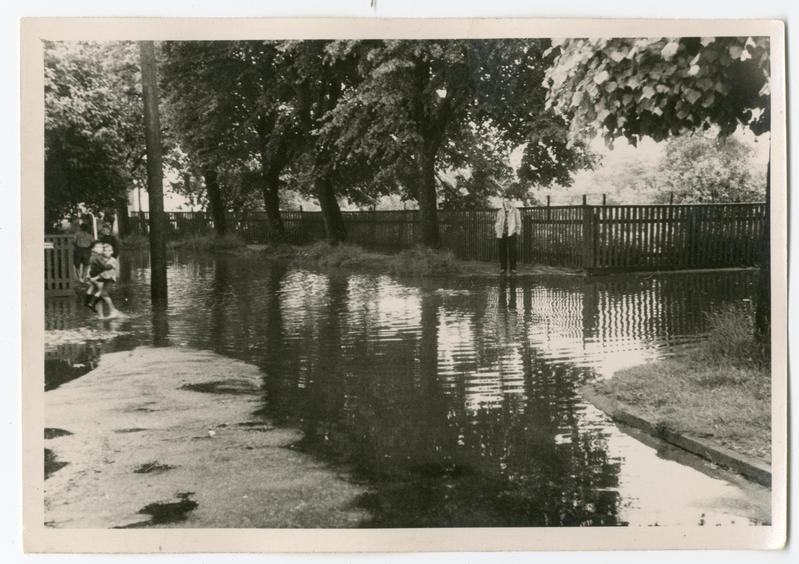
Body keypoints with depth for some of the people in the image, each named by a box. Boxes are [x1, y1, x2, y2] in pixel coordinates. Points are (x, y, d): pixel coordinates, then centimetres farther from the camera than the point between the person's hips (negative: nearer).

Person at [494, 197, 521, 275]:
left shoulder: (515, 211, 7)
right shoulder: (500, 212, 15)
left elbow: (518, 222, 8)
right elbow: (497, 222, 22)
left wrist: (518, 232, 2)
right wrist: (496, 230, 8)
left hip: (511, 233, -3)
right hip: (501, 234, 3)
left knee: (512, 251, -4)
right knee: (502, 251, 2)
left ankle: (513, 268, 1)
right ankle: (503, 268, 8)